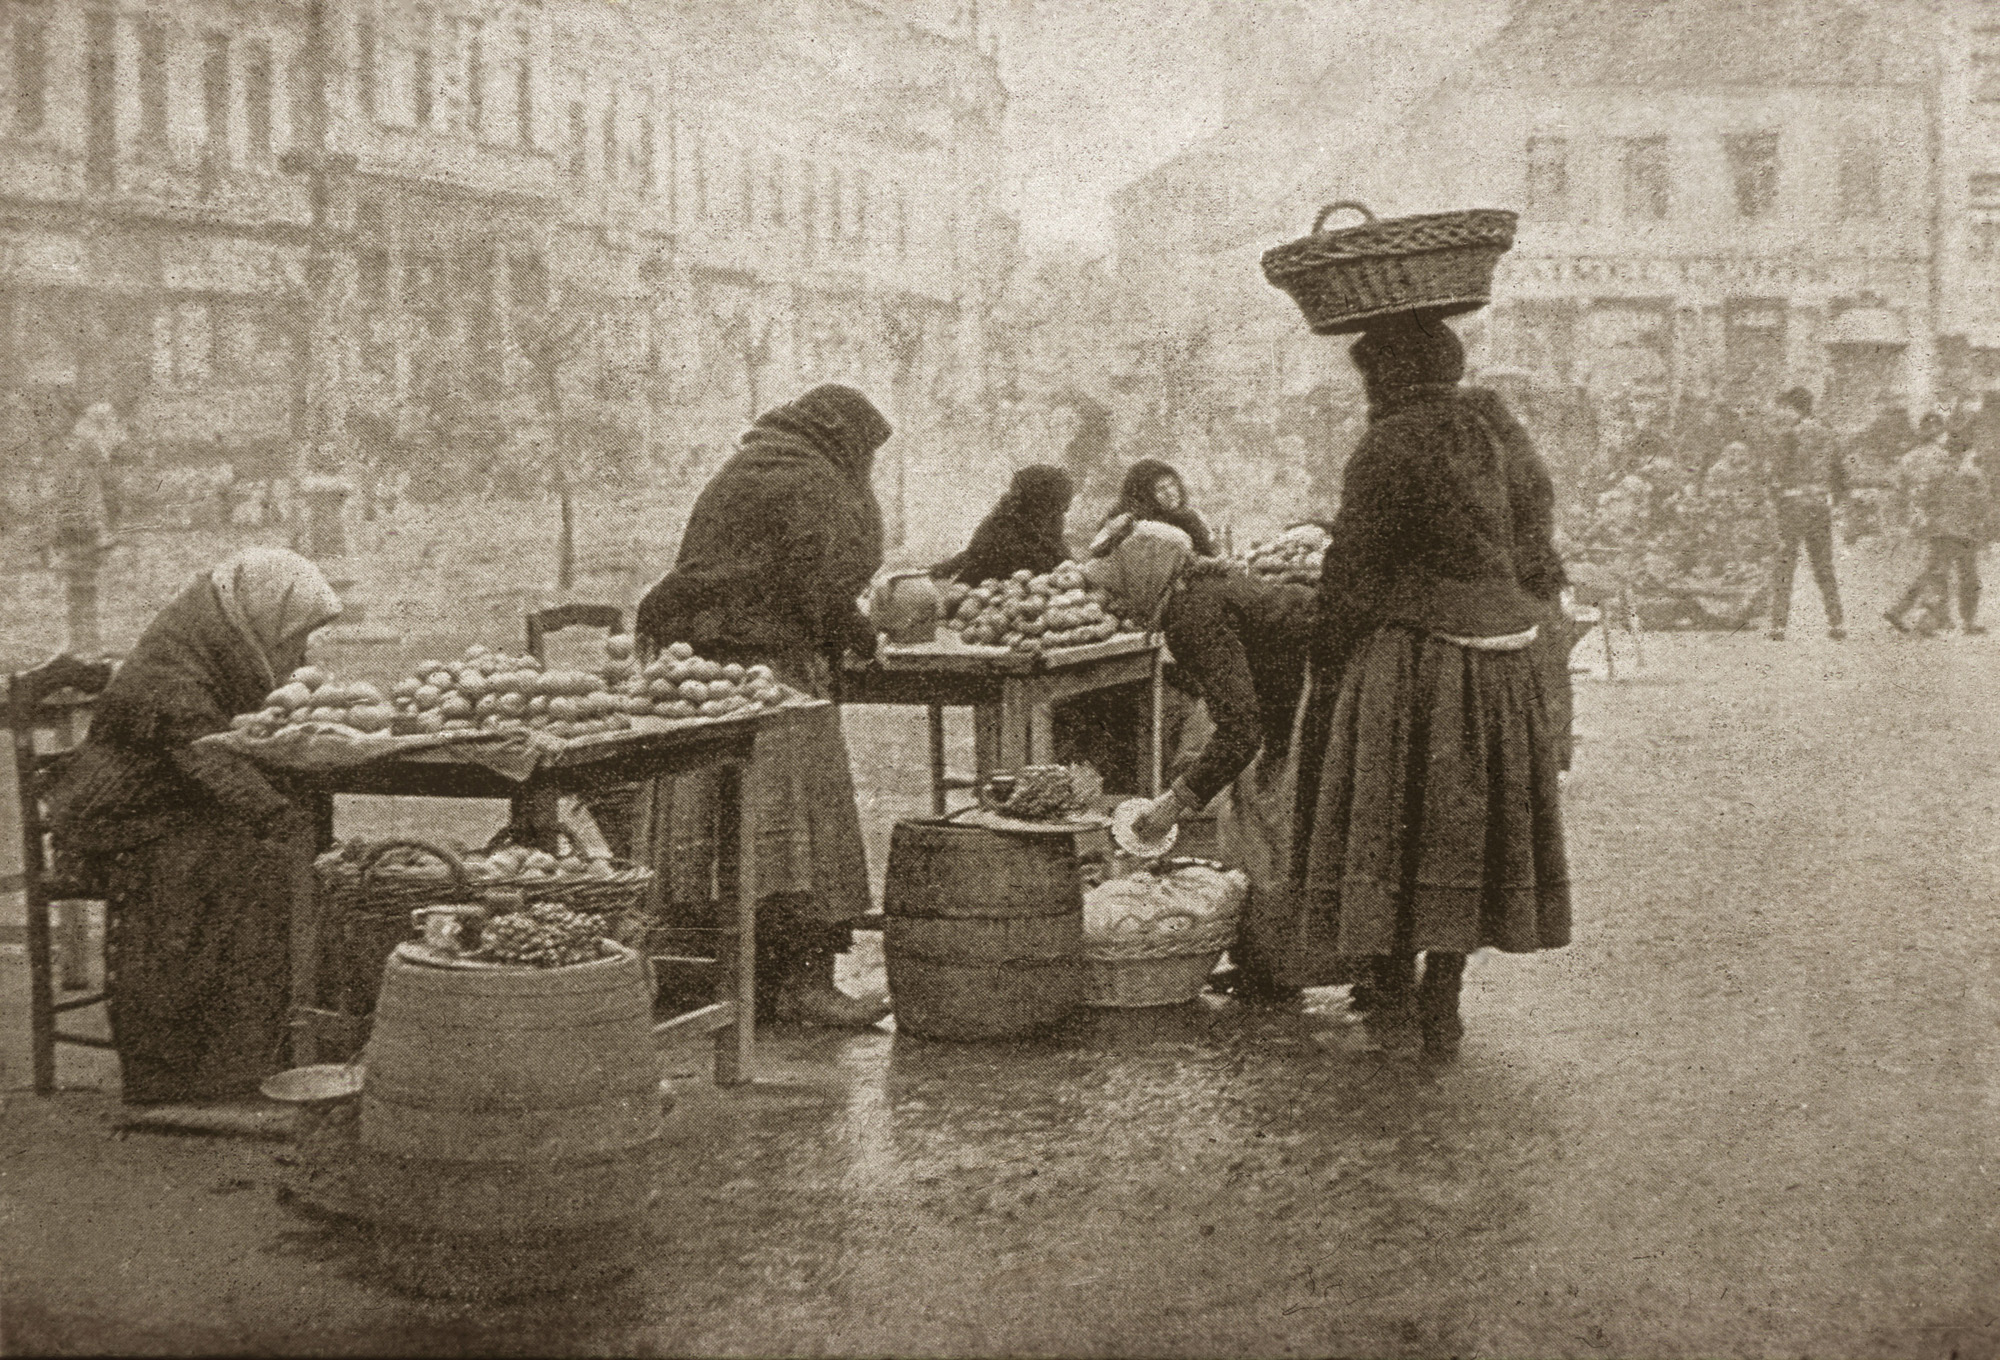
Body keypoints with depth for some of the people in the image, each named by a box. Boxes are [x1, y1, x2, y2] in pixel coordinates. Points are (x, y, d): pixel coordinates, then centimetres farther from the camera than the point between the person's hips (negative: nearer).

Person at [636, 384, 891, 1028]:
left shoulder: (738, 473, 23)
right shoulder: (806, 484, -8)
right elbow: (820, 582, -14)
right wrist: (857, 633, 4)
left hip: (702, 661, 10)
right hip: (772, 667, -10)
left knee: (720, 822, 10)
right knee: (796, 818, -9)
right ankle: (800, 978, -10)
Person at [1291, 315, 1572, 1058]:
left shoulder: (1388, 452, -12)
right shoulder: (1508, 438, 7)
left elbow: (1352, 579, -12)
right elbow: (1539, 562, 11)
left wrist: (1328, 674, -3)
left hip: (1409, 667, -6)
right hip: (1509, 664, 6)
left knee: (1386, 836, 8)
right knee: (1470, 840, 13)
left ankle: (1390, 1000, 13)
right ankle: (1442, 1010, 20)